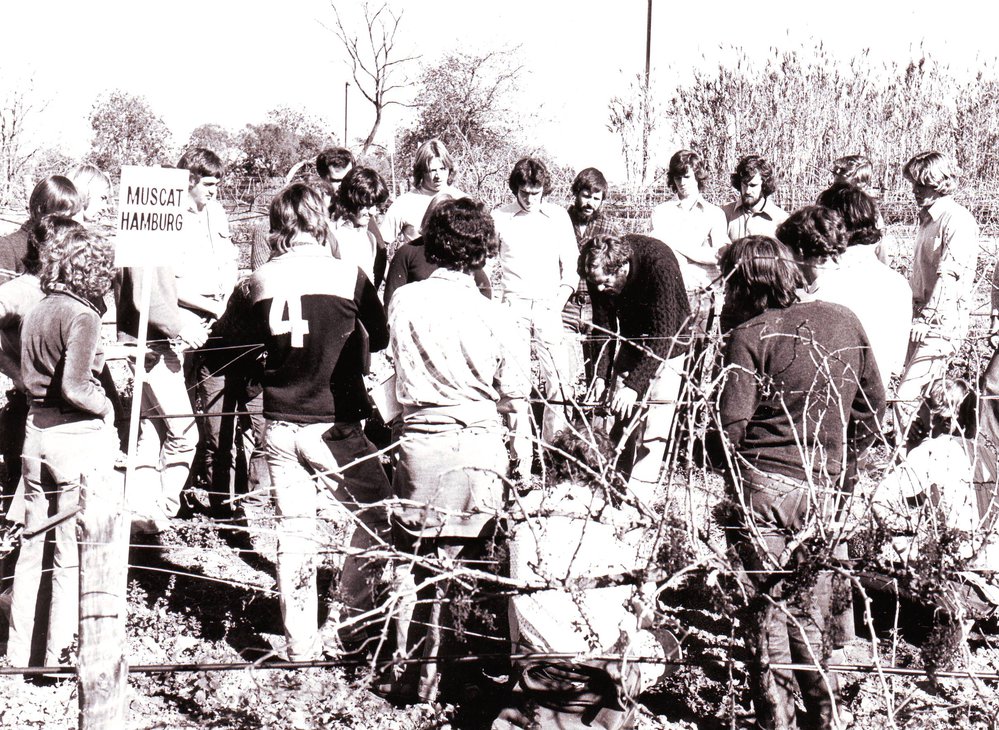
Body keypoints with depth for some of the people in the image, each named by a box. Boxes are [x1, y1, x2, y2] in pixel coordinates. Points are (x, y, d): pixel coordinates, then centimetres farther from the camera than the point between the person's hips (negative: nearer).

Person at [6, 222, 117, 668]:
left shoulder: (35, 314, 9)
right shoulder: (82, 316, -13)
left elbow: (27, 377, 10)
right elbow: (73, 387, -21)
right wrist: (106, 406, -5)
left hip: (36, 432, 7)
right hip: (77, 436, -7)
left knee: (33, 544, 15)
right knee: (73, 549, 1)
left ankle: (20, 651, 22)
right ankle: (57, 654, 5)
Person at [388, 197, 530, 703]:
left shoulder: (404, 302, -3)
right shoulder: (494, 316, -5)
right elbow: (514, 395, 2)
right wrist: (523, 449, 14)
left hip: (419, 439, 0)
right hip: (479, 444, 0)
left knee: (426, 561, 8)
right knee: (474, 561, 11)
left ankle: (424, 671, 7)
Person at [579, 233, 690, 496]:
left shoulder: (659, 265, -35)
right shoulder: (598, 273, -18)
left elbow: (663, 336, -36)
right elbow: (603, 326, -9)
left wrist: (634, 384, -40)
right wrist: (601, 374, -20)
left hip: (667, 343, -5)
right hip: (629, 341, 5)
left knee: (652, 422, -12)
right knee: (623, 418, 4)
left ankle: (638, 495, -9)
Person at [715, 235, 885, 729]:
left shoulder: (750, 336, -9)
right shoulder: (844, 322, 7)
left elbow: (731, 424, -13)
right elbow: (873, 404, 12)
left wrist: (734, 478, 3)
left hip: (765, 481, -5)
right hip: (824, 490, 5)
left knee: (768, 600, 6)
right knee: (804, 600, 19)